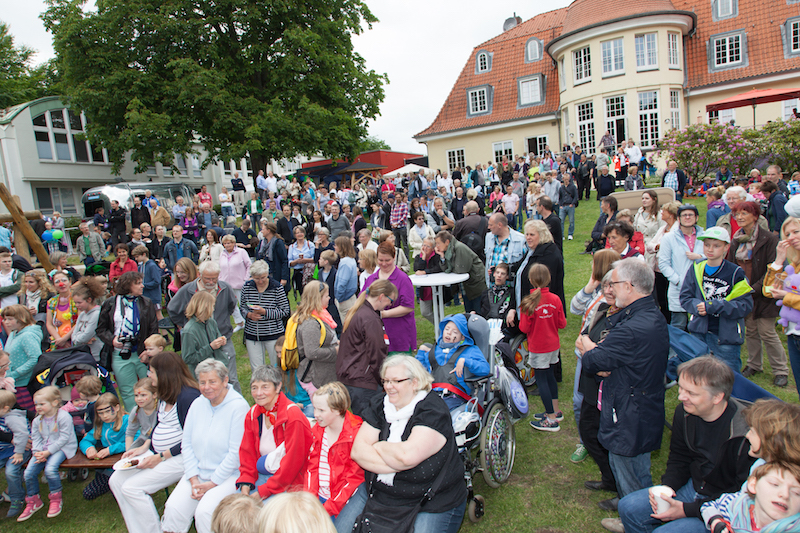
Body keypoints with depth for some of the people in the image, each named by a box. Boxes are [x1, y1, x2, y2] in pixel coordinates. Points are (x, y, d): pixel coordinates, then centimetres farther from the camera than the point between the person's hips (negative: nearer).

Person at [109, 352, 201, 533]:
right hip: (159, 455, 10)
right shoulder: (165, 395, 7)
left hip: (179, 458, -10)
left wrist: (161, 457, -18)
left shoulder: (188, 396, -23)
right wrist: (144, 448, 6)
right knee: (116, 481, 5)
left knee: (132, 487, -16)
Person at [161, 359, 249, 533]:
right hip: (197, 473, 6)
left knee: (204, 511, -24)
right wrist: (193, 479, -2)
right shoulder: (197, 404, 7)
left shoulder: (238, 407, -14)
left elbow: (236, 453, -16)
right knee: (174, 508, -15)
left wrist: (213, 483, -12)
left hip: (228, 475, -5)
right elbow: (187, 444, 8)